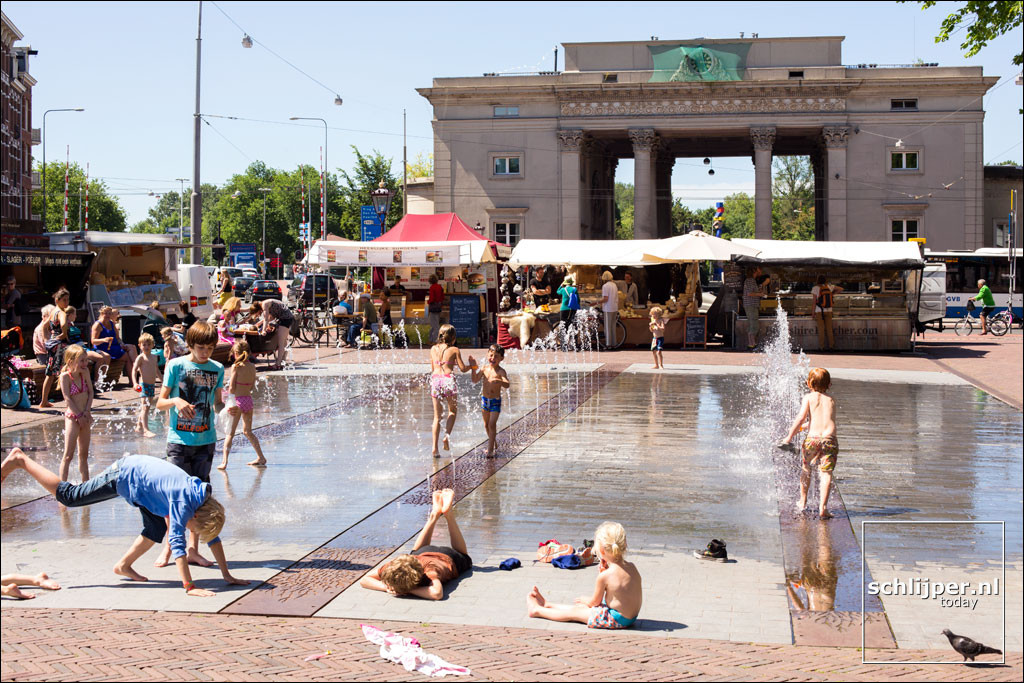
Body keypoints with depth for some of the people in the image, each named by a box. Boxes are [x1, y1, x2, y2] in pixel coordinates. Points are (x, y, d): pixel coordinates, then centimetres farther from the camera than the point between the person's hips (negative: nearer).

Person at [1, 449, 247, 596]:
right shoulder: (183, 503, -33)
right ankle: (20, 460, 15)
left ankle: (124, 566, 25)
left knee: (156, 530, 6)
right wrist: (189, 587, -40)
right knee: (68, 496, 3)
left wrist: (227, 576, -3)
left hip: (139, 474, 8)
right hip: (123, 475, -8)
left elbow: (213, 536, -1)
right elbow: (178, 543, -38)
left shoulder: (206, 502, -11)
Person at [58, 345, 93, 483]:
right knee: (68, 455, -8)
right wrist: (79, 415, -14)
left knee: (84, 453, 14)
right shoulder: (65, 376, -12)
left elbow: (90, 393, 5)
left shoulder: (85, 372, 4)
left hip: (85, 417, 6)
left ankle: (86, 483, 21)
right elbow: (68, 399, -14)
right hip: (72, 417, -6)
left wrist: (87, 412, -6)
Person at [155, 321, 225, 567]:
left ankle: (193, 548, 14)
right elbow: (160, 403, -1)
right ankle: (169, 546, 13)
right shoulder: (175, 366, -3)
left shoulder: (217, 369, 6)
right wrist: (176, 401, -22)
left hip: (206, 439, 3)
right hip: (179, 438, -3)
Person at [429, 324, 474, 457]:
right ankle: (447, 435, -1)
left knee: (437, 416, 7)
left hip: (435, 379, 3)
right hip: (448, 379, -3)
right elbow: (462, 368, 2)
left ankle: (434, 447, -1)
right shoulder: (454, 350, 3)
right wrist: (472, 365, 21)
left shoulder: (433, 349, 14)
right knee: (453, 410, 20)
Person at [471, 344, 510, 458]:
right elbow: (475, 380, 4)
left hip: (495, 401, -5)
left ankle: (490, 450, -9)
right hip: (484, 399, 5)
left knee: (492, 424, -12)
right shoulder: (484, 368, -1)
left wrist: (499, 381, -50)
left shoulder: (501, 371, -15)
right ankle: (493, 442, 40)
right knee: (486, 424, 17)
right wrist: (474, 369, -9)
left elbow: (507, 385, -30)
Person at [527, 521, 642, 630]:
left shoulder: (604, 576, -24)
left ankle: (537, 610, 26)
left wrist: (584, 599, 14)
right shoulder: (632, 567, -4)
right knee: (580, 606, 22)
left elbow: (594, 602, -8)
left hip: (616, 619, -8)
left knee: (574, 612, 10)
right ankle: (547, 605, 37)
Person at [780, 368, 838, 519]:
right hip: (830, 438, 1)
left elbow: (801, 418, -3)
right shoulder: (831, 400, 17)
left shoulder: (809, 397, 6)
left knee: (806, 468, 21)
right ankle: (823, 508, -14)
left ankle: (803, 502, 31)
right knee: (826, 473, -3)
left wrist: (789, 436, 2)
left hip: (812, 438, -1)